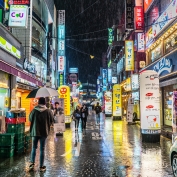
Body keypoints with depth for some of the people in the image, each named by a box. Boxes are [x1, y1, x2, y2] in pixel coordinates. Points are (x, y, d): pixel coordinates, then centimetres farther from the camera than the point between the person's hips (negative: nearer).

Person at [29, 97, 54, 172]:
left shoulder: (34, 110, -7)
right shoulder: (48, 111, -8)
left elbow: (30, 119, 4)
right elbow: (52, 120, 1)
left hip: (35, 131, 1)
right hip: (44, 132, 0)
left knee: (34, 148, 17)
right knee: (42, 149, 6)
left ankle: (32, 163, 10)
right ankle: (41, 166, 10)